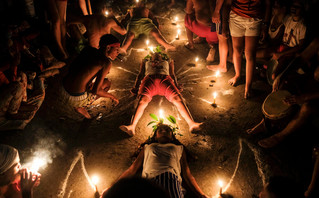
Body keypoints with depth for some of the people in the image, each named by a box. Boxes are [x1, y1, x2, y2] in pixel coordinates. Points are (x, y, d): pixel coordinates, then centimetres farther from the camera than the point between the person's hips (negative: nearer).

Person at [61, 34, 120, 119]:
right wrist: (112, 97, 1)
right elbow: (96, 91, -16)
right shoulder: (106, 62, -13)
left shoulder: (88, 49, 5)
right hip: (76, 98, -6)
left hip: (62, 90, 6)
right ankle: (80, 106, 12)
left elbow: (71, 68, 14)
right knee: (107, 83, 15)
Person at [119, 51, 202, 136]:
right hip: (150, 79, 0)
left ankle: (191, 123, -45)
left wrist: (176, 85, 9)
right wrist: (136, 87, 13)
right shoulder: (146, 61, 41)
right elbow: (140, 75, 30)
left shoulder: (168, 61, 41)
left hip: (165, 79, 1)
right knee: (143, 100, -32)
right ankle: (132, 126, -52)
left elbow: (172, 74, 28)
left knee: (177, 99, -29)